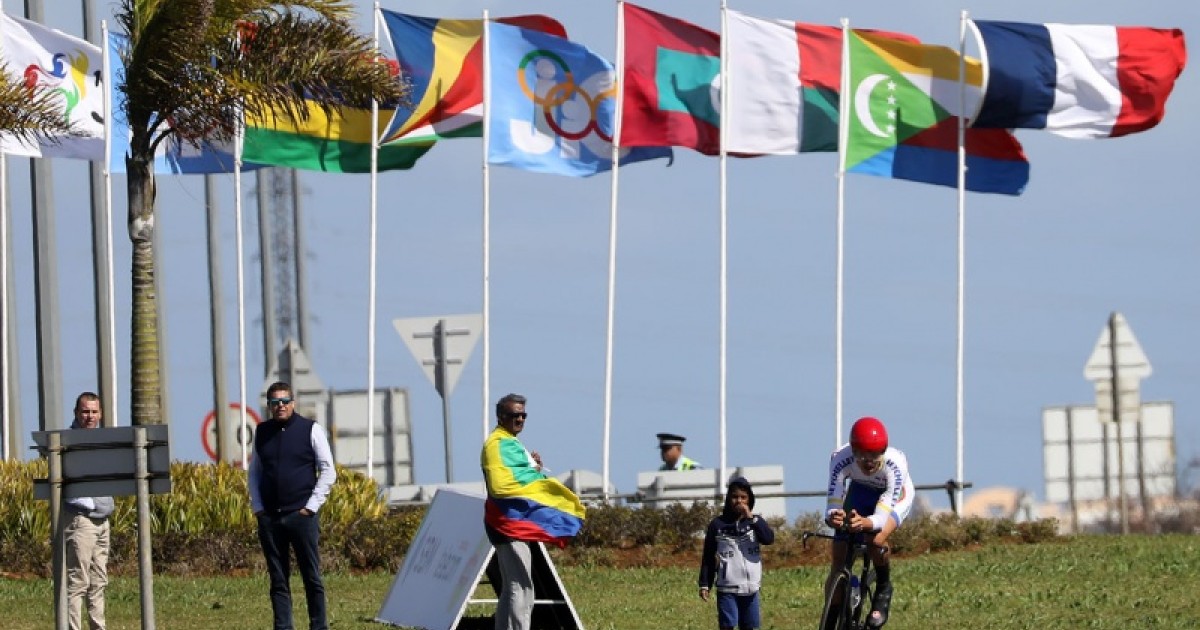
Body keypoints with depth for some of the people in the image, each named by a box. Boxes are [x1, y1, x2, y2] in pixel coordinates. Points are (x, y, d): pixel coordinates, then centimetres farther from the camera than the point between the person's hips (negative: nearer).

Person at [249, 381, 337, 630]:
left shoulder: (310, 430, 0)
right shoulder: (262, 433, 10)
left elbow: (328, 471, 0)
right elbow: (255, 472, 18)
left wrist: (312, 507, -7)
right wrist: (257, 507, 6)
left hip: (301, 515, -3)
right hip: (269, 517, 3)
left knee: (312, 577, 1)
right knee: (278, 580, 4)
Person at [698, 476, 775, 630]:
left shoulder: (755, 522, 5)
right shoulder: (718, 524, 1)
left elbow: (769, 539, -14)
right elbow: (708, 558, 4)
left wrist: (751, 518, -21)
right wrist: (705, 584, -1)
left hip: (750, 588, 2)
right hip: (727, 588, -2)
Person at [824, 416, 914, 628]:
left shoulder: (895, 462, -41)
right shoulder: (841, 458, -36)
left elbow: (884, 512, -44)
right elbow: (834, 499, -37)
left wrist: (869, 523, -66)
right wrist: (832, 516, -61)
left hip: (894, 496, -3)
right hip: (860, 492, 3)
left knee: (877, 539, -33)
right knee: (838, 562, -6)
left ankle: (883, 589, -3)